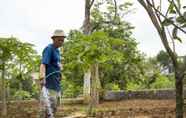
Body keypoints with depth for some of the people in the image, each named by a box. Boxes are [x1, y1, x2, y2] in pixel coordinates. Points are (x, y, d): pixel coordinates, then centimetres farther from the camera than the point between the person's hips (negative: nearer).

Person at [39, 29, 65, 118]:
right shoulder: (49, 49, -9)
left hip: (56, 84, 10)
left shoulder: (57, 50, 17)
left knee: (54, 108, 13)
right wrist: (42, 78, -37)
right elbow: (43, 64, -22)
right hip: (49, 84, -10)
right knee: (47, 108, -11)